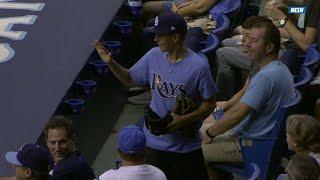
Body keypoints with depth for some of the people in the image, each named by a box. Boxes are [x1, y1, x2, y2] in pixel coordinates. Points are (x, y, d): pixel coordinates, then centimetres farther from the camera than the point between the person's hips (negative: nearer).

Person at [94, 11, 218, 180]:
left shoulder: (198, 66, -19)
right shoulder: (154, 56, -5)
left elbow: (210, 104, -11)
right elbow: (130, 79, 8)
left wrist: (184, 120, -22)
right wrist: (110, 63, -7)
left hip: (186, 146, -4)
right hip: (155, 142, 4)